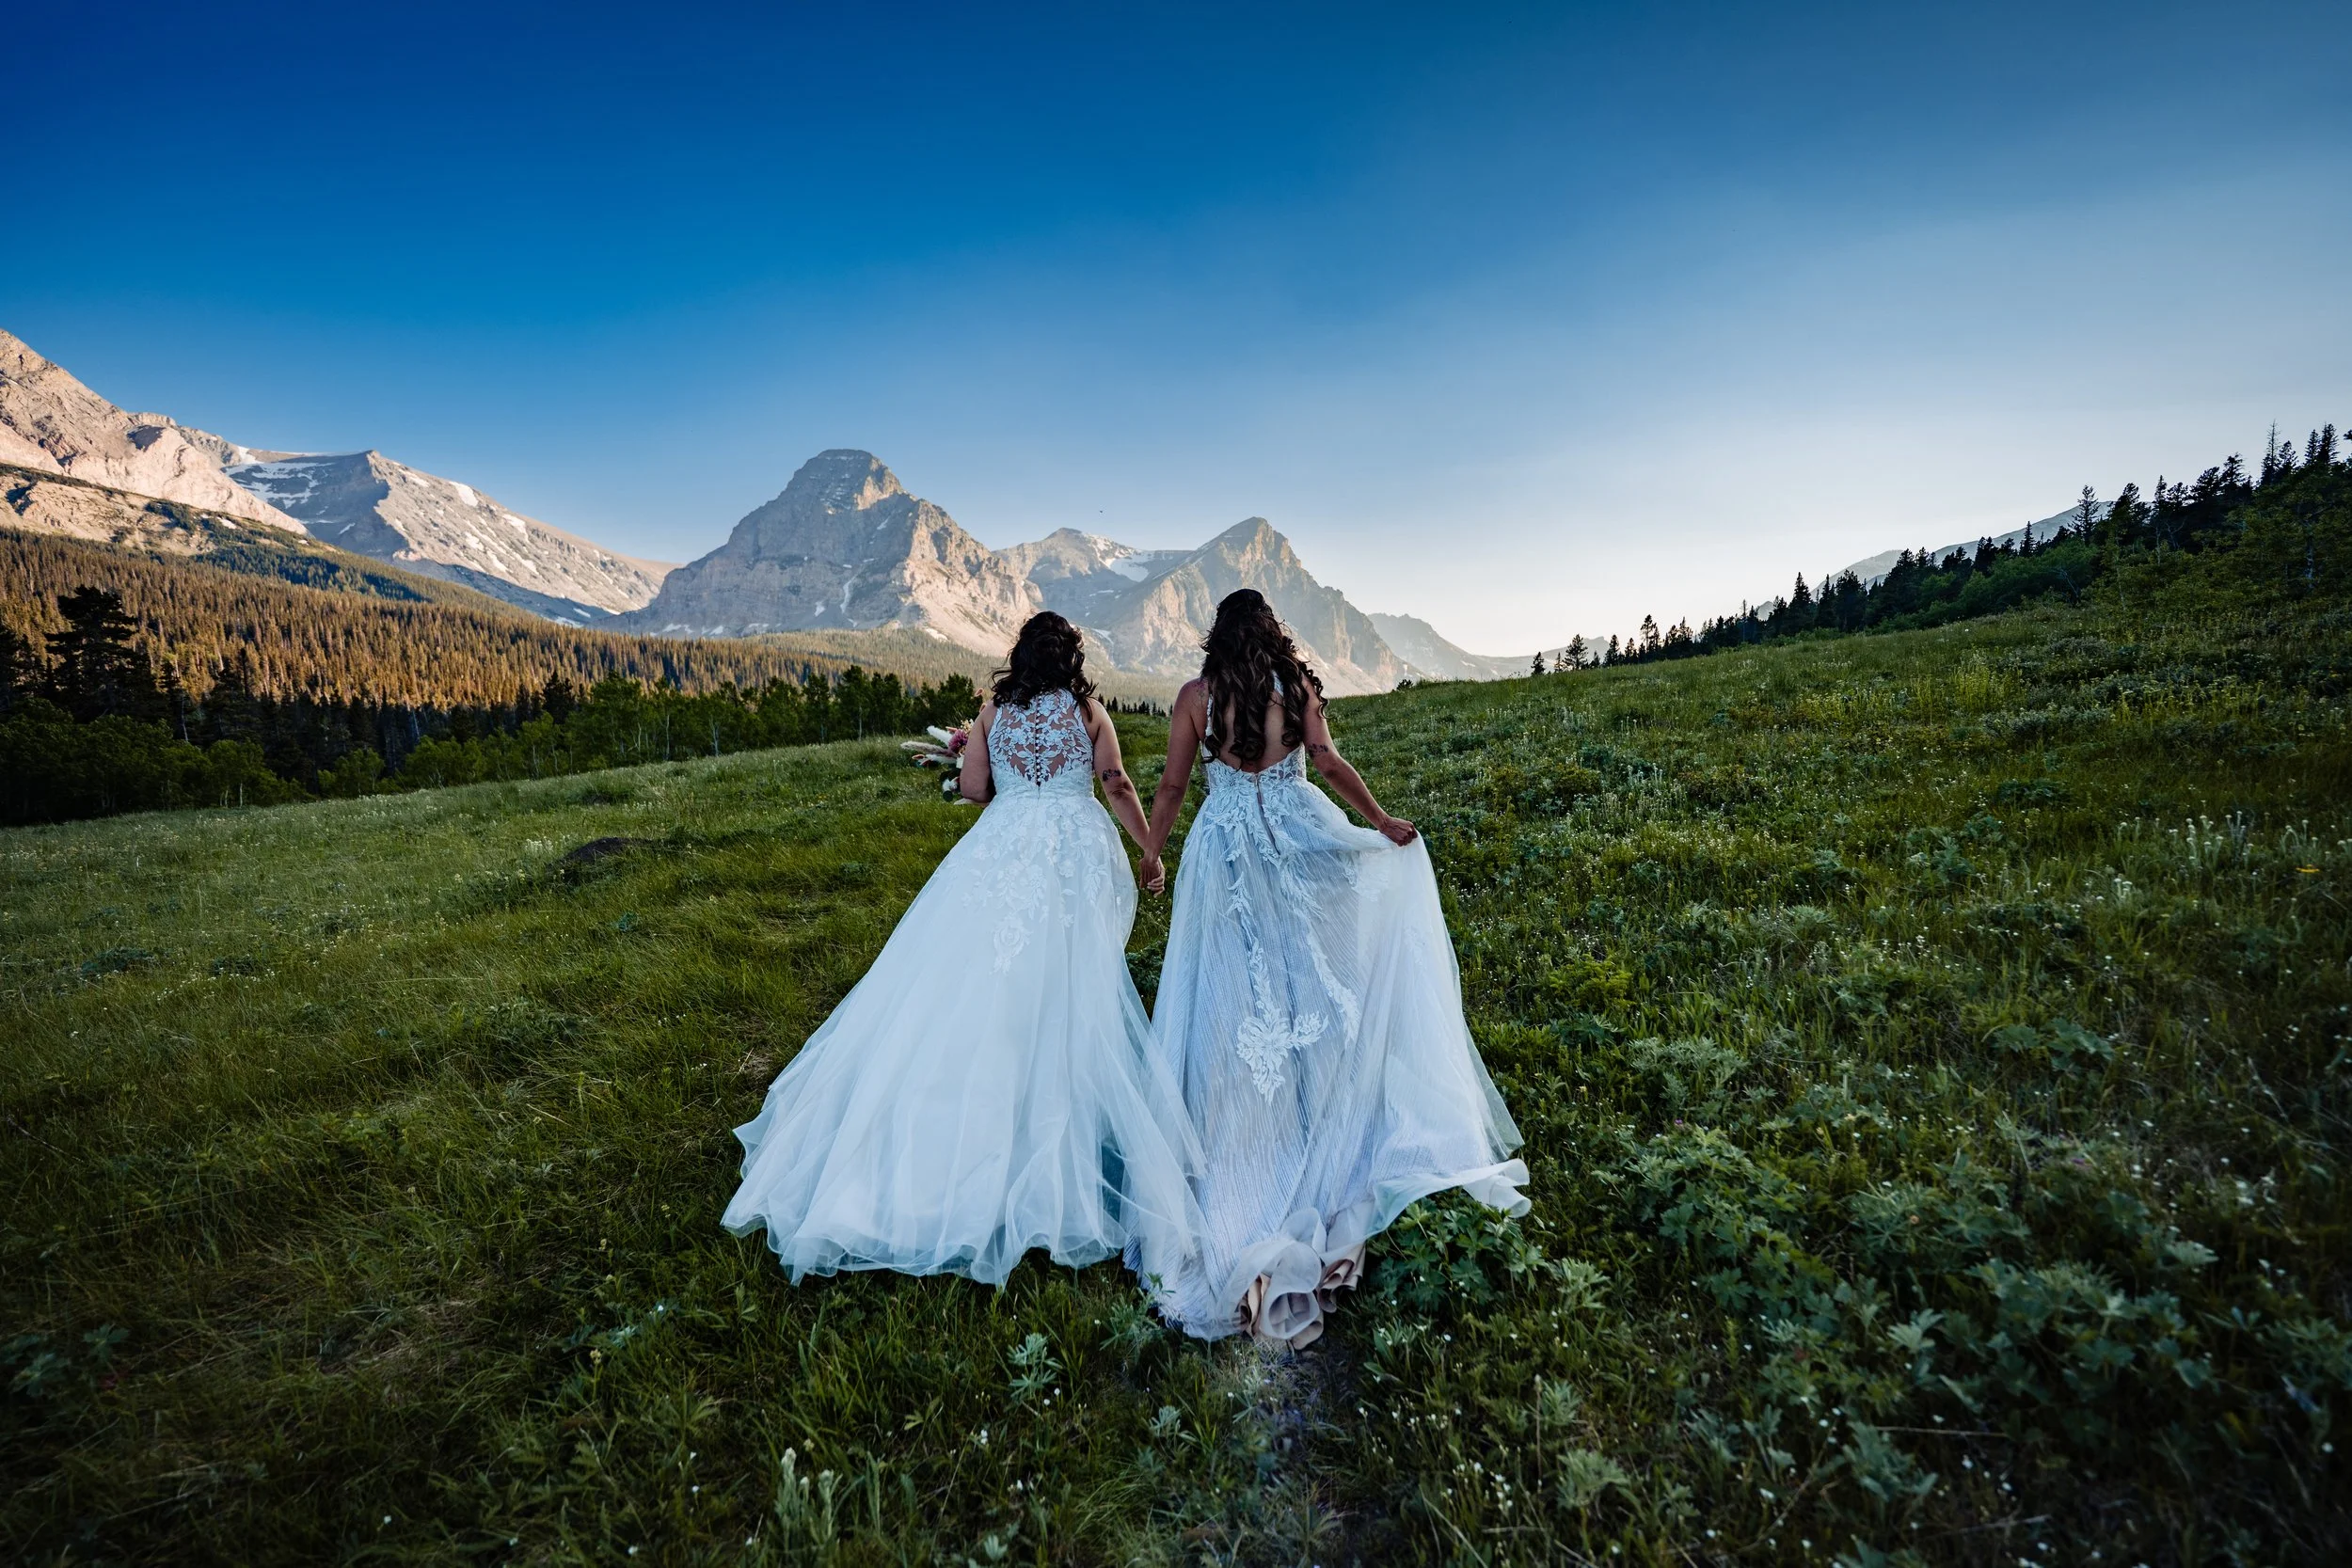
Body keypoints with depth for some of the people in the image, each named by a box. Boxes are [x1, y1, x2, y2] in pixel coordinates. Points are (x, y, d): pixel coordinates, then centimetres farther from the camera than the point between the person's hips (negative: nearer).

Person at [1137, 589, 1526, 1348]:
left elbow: (1172, 785, 0)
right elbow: (1325, 759, -9)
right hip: (1300, 836, 1)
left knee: (1235, 991, 7)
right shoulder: (1297, 683, 1)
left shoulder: (1196, 695, 0)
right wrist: (1380, 821, -1)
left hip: (1227, 846, 0)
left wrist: (1149, 857, 10)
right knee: (1318, 972, 16)